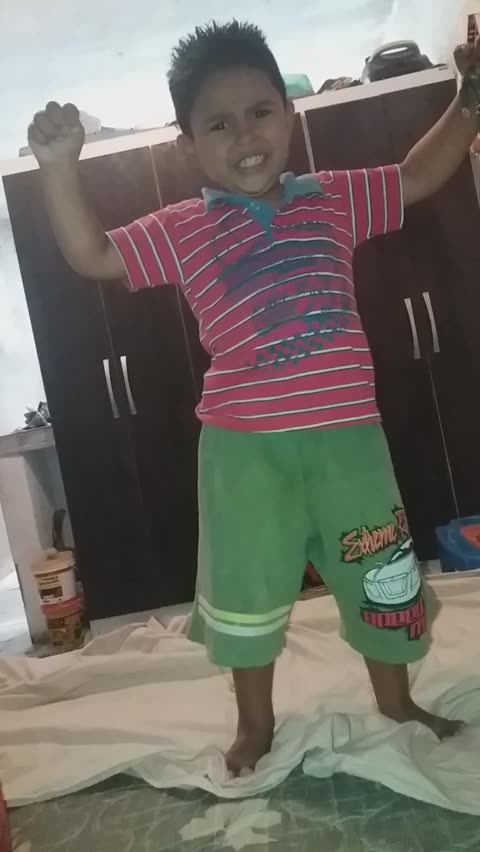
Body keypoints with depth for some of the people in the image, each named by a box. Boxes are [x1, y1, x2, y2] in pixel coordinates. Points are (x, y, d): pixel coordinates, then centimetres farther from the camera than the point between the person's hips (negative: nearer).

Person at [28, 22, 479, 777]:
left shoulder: (334, 199, 7)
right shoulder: (182, 229, 1)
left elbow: (418, 176, 19)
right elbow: (92, 257, -2)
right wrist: (59, 167, -12)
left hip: (346, 431, 2)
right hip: (245, 444, -1)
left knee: (382, 577, 16)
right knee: (246, 590, 12)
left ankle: (395, 702, 43)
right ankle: (256, 722, 38)